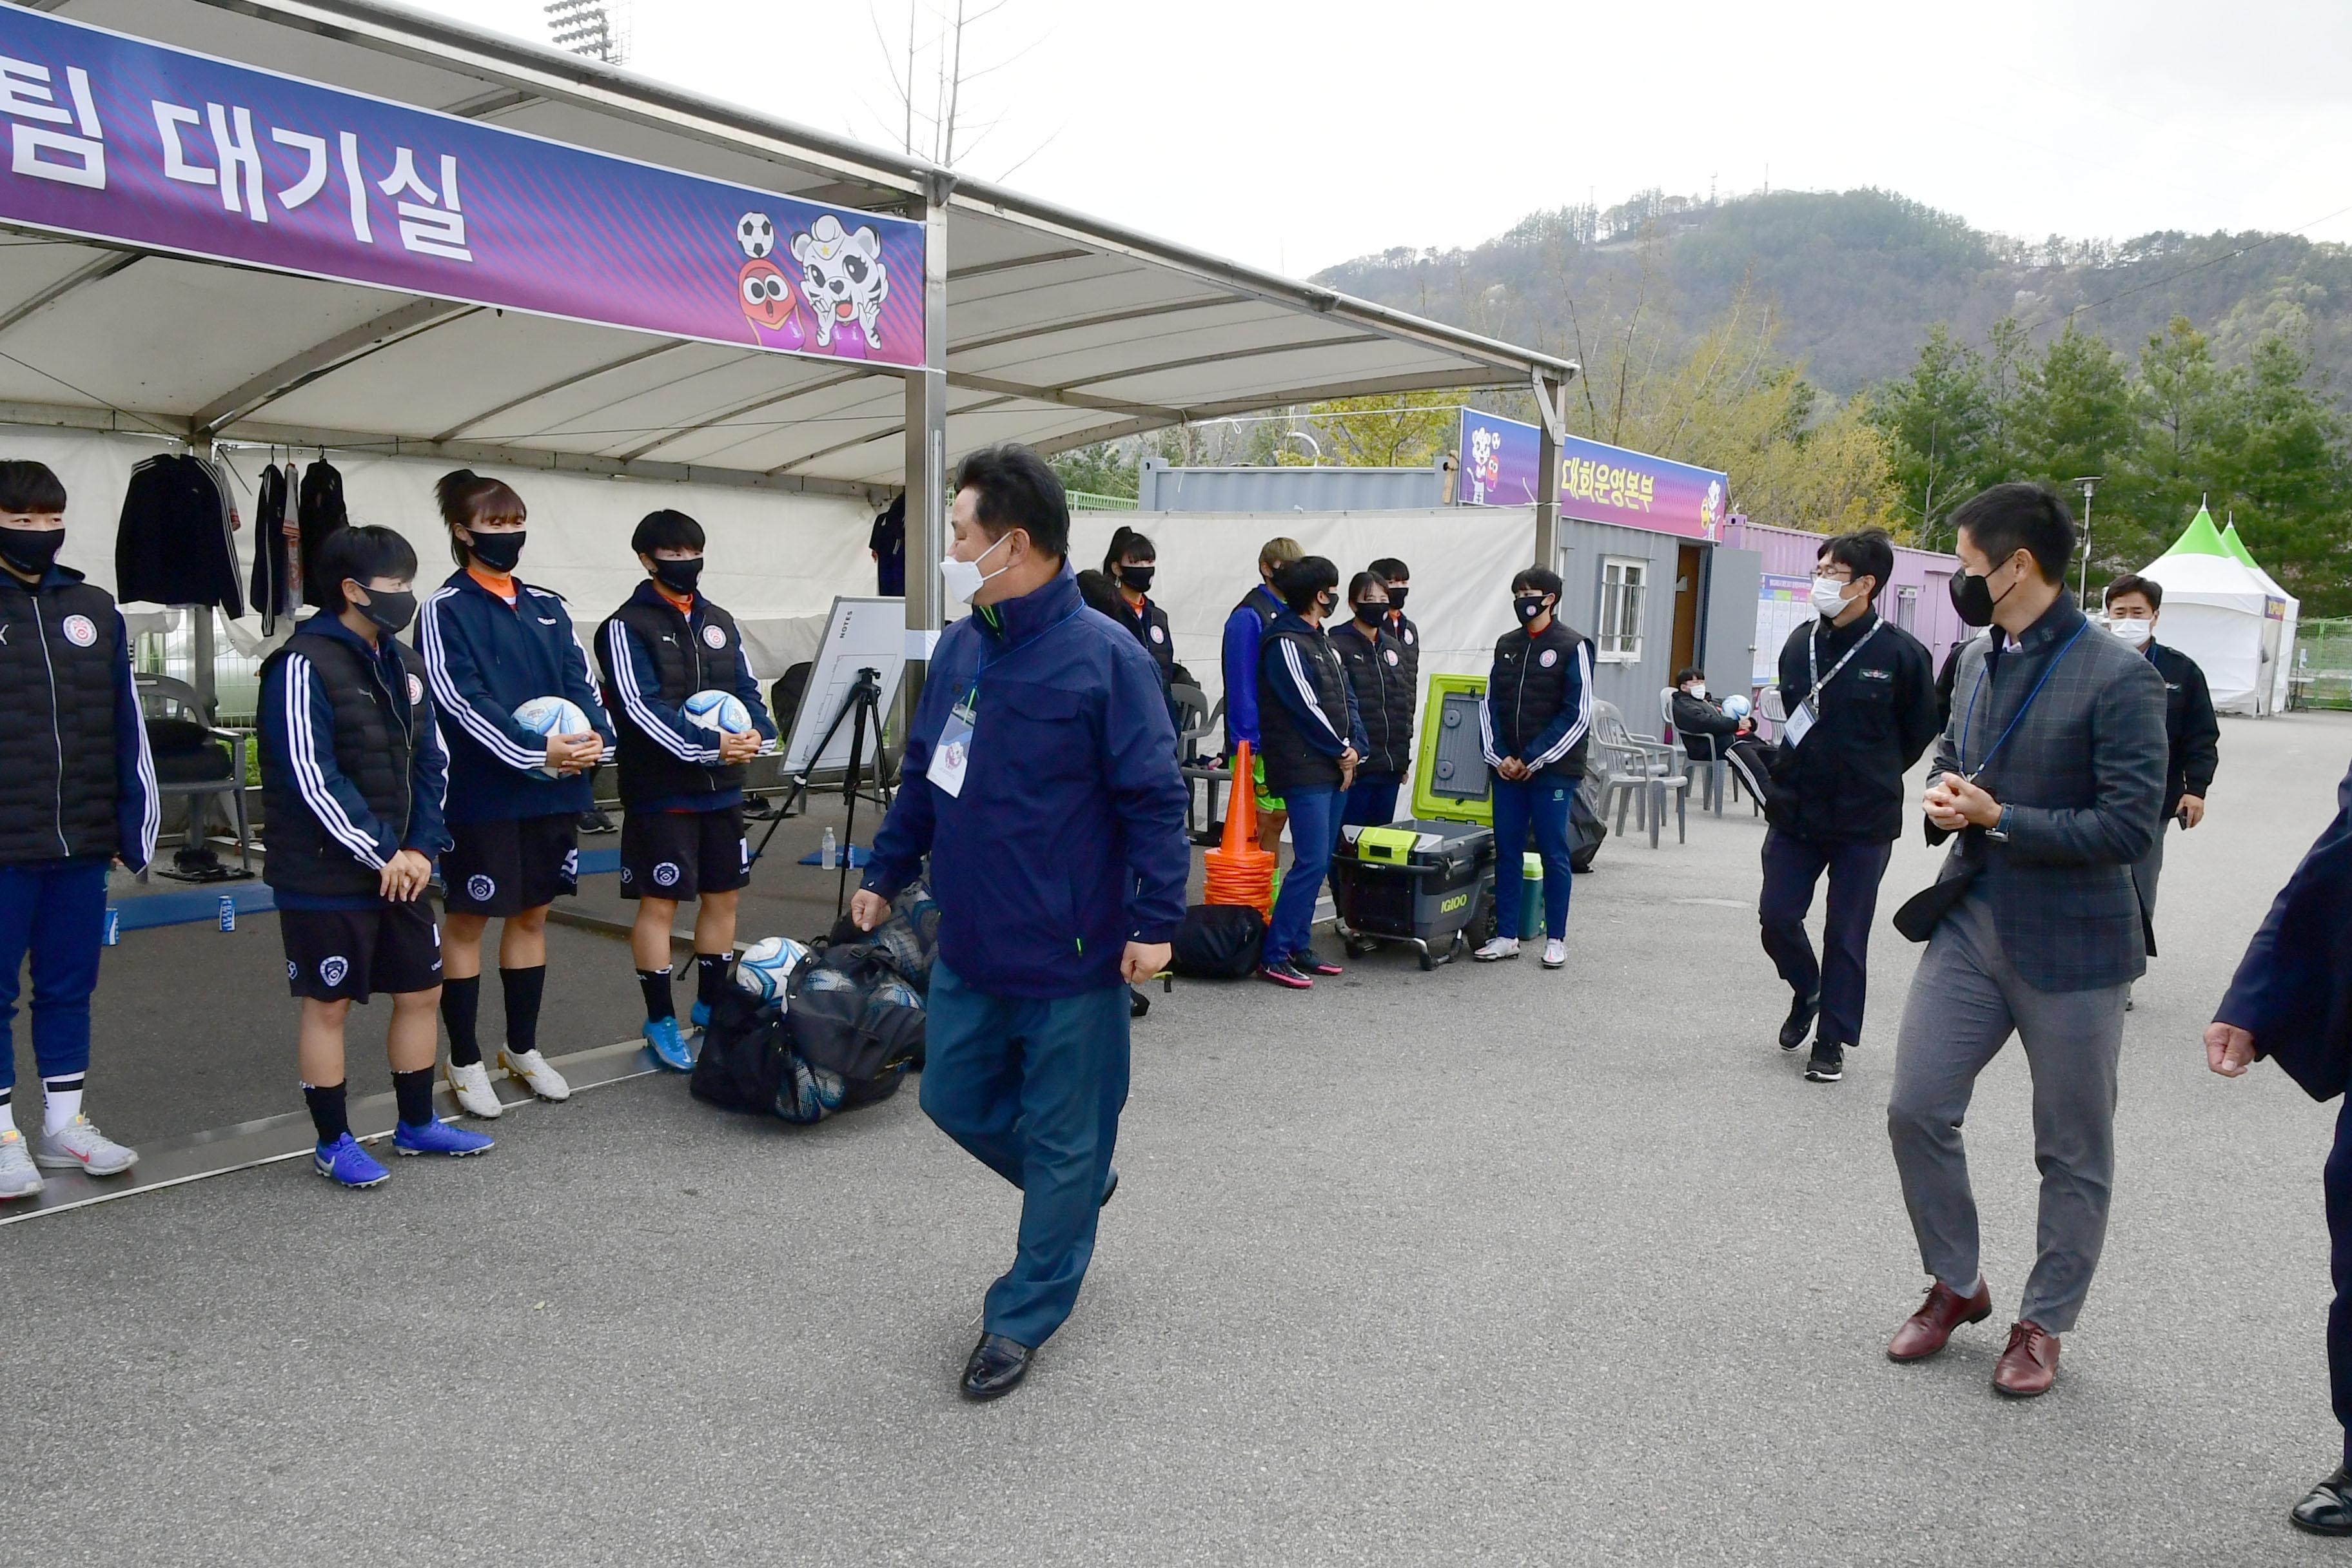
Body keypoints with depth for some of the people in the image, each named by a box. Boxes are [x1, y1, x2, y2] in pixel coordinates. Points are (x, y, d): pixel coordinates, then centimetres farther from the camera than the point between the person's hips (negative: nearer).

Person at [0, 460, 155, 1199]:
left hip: (82, 842, 4)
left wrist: (135, 822, 9)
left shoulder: (95, 610, 8)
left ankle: (64, 1124, 24)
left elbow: (127, 725, 11)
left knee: (69, 984, 13)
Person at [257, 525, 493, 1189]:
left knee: (422, 991, 13)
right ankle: (333, 1142, 17)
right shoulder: (303, 665, -14)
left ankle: (417, 1125, 28)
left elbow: (432, 763, 11)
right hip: (327, 877, -7)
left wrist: (421, 848, -2)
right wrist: (380, 855, -16)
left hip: (401, 869, 8)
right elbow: (311, 779, -19)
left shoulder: (404, 664, 10)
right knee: (328, 1004, 4)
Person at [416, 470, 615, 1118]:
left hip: (554, 790, 6)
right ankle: (465, 1061, 15)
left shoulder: (548, 607, 13)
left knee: (532, 914, 14)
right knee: (466, 921, 4)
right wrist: (536, 751, -25)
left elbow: (581, 683, 7)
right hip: (482, 792, -6)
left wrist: (595, 737, -14)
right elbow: (460, 701, -15)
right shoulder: (444, 610, -5)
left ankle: (523, 1048, 27)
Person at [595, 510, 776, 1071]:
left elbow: (747, 689, 11)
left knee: (722, 897, 11)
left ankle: (710, 1004, 26)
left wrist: (756, 731, -11)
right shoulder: (626, 626, -7)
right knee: (659, 902, -1)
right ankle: (661, 1020, 10)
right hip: (660, 792, -6)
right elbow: (639, 708, -17)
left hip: (722, 789, 6)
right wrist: (708, 745, -25)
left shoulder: (720, 622, 13)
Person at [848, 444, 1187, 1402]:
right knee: (955, 1099, 19)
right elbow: (922, 778, 16)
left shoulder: (1103, 658, -16)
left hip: (1070, 958, -7)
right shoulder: (959, 649, 5)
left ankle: (1023, 1319, 23)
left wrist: (1156, 921, -18)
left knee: (1061, 1140, 7)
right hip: (969, 947, 7)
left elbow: (1155, 799, -16)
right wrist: (886, 875, 17)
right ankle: (1077, 1186, 43)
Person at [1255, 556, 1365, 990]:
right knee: (1311, 862, -12)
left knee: (1320, 862, 10)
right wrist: (1341, 752, -5)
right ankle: (1275, 956, -8)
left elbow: (1347, 699, 16)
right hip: (1304, 771, -9)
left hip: (1333, 770, 9)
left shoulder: (1323, 642, 18)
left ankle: (1299, 947, 17)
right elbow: (1307, 707, -14)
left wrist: (1355, 750, 2)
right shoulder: (1284, 644, -11)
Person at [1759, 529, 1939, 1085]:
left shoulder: (1900, 654, -12)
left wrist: (1874, 777, 10)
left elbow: (1919, 731, 1)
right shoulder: (1800, 643, 2)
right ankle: (1806, 991, 34)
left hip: (1864, 821, -4)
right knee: (1776, 918, 5)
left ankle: (1831, 1043, 19)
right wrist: (1800, 774, 13)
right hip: (1794, 811, 4)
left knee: (1846, 936, 5)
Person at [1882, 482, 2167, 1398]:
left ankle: (2044, 1323, 27)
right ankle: (1956, 1285, 27)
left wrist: (1999, 818, -18)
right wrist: (1944, 800, -3)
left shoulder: (2117, 679, -16)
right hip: (1970, 925, 6)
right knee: (1917, 1111, 6)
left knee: (2073, 1152, 10)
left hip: (2069, 944, -6)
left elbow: (2129, 826, -19)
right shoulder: (1978, 661, 7)